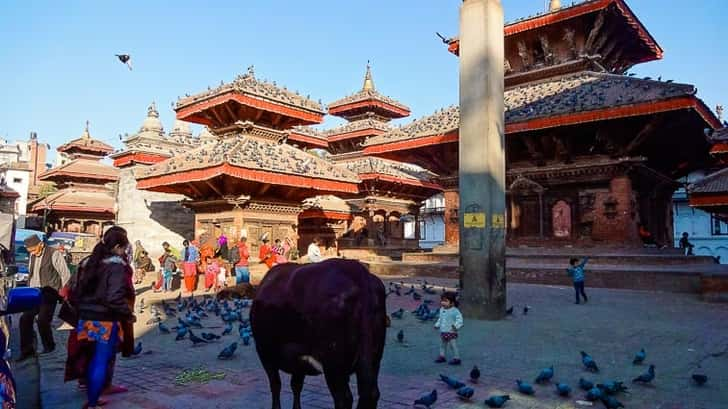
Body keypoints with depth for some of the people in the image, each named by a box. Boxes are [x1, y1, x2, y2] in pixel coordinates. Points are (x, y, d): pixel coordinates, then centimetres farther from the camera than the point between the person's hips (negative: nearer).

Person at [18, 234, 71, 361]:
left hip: (49, 293, -7)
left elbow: (65, 274, -11)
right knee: (25, 318, 1)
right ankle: (26, 350, 12)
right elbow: (31, 275, 20)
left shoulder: (54, 254, -13)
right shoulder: (32, 256, 10)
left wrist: (64, 294, -9)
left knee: (42, 321, -10)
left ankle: (48, 346, 12)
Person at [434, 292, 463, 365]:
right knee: (442, 345, 18)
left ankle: (456, 358, 11)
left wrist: (456, 326, -34)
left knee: (453, 345, -1)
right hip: (443, 332, 8)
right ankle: (442, 356, 32)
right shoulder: (442, 310, 7)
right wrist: (437, 325, 20)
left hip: (451, 333, -8)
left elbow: (459, 319, -21)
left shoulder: (455, 311, -18)